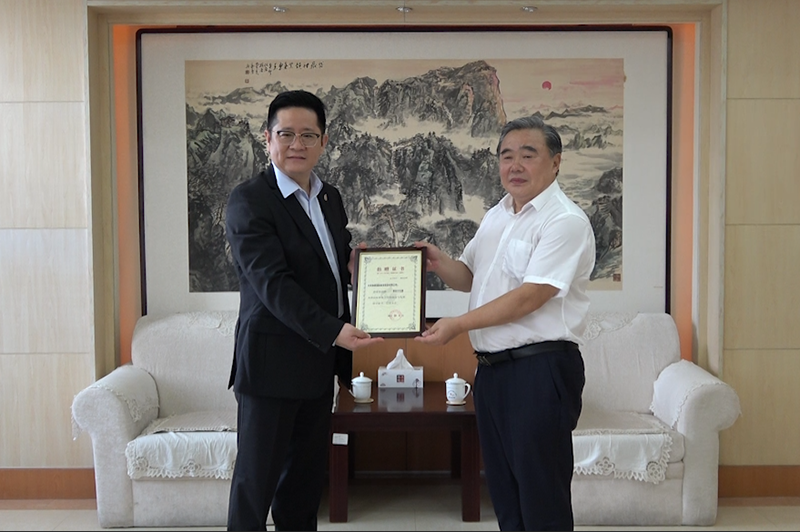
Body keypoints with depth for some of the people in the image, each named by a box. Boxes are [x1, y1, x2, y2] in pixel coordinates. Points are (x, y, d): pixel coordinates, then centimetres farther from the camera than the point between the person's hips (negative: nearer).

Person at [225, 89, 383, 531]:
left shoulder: (330, 198, 12)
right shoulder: (249, 200, -12)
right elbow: (272, 283, -20)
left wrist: (353, 260, -1)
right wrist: (332, 331, -27)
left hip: (319, 359, 7)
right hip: (272, 359, -7)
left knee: (307, 477, 16)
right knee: (257, 478, 3)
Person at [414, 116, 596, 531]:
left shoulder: (565, 221, -12)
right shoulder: (495, 217, 16)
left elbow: (531, 296, -19)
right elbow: (469, 277, 21)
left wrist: (459, 324, -17)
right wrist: (439, 263, 0)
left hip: (540, 370, -8)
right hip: (492, 368, 8)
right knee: (503, 493, 16)